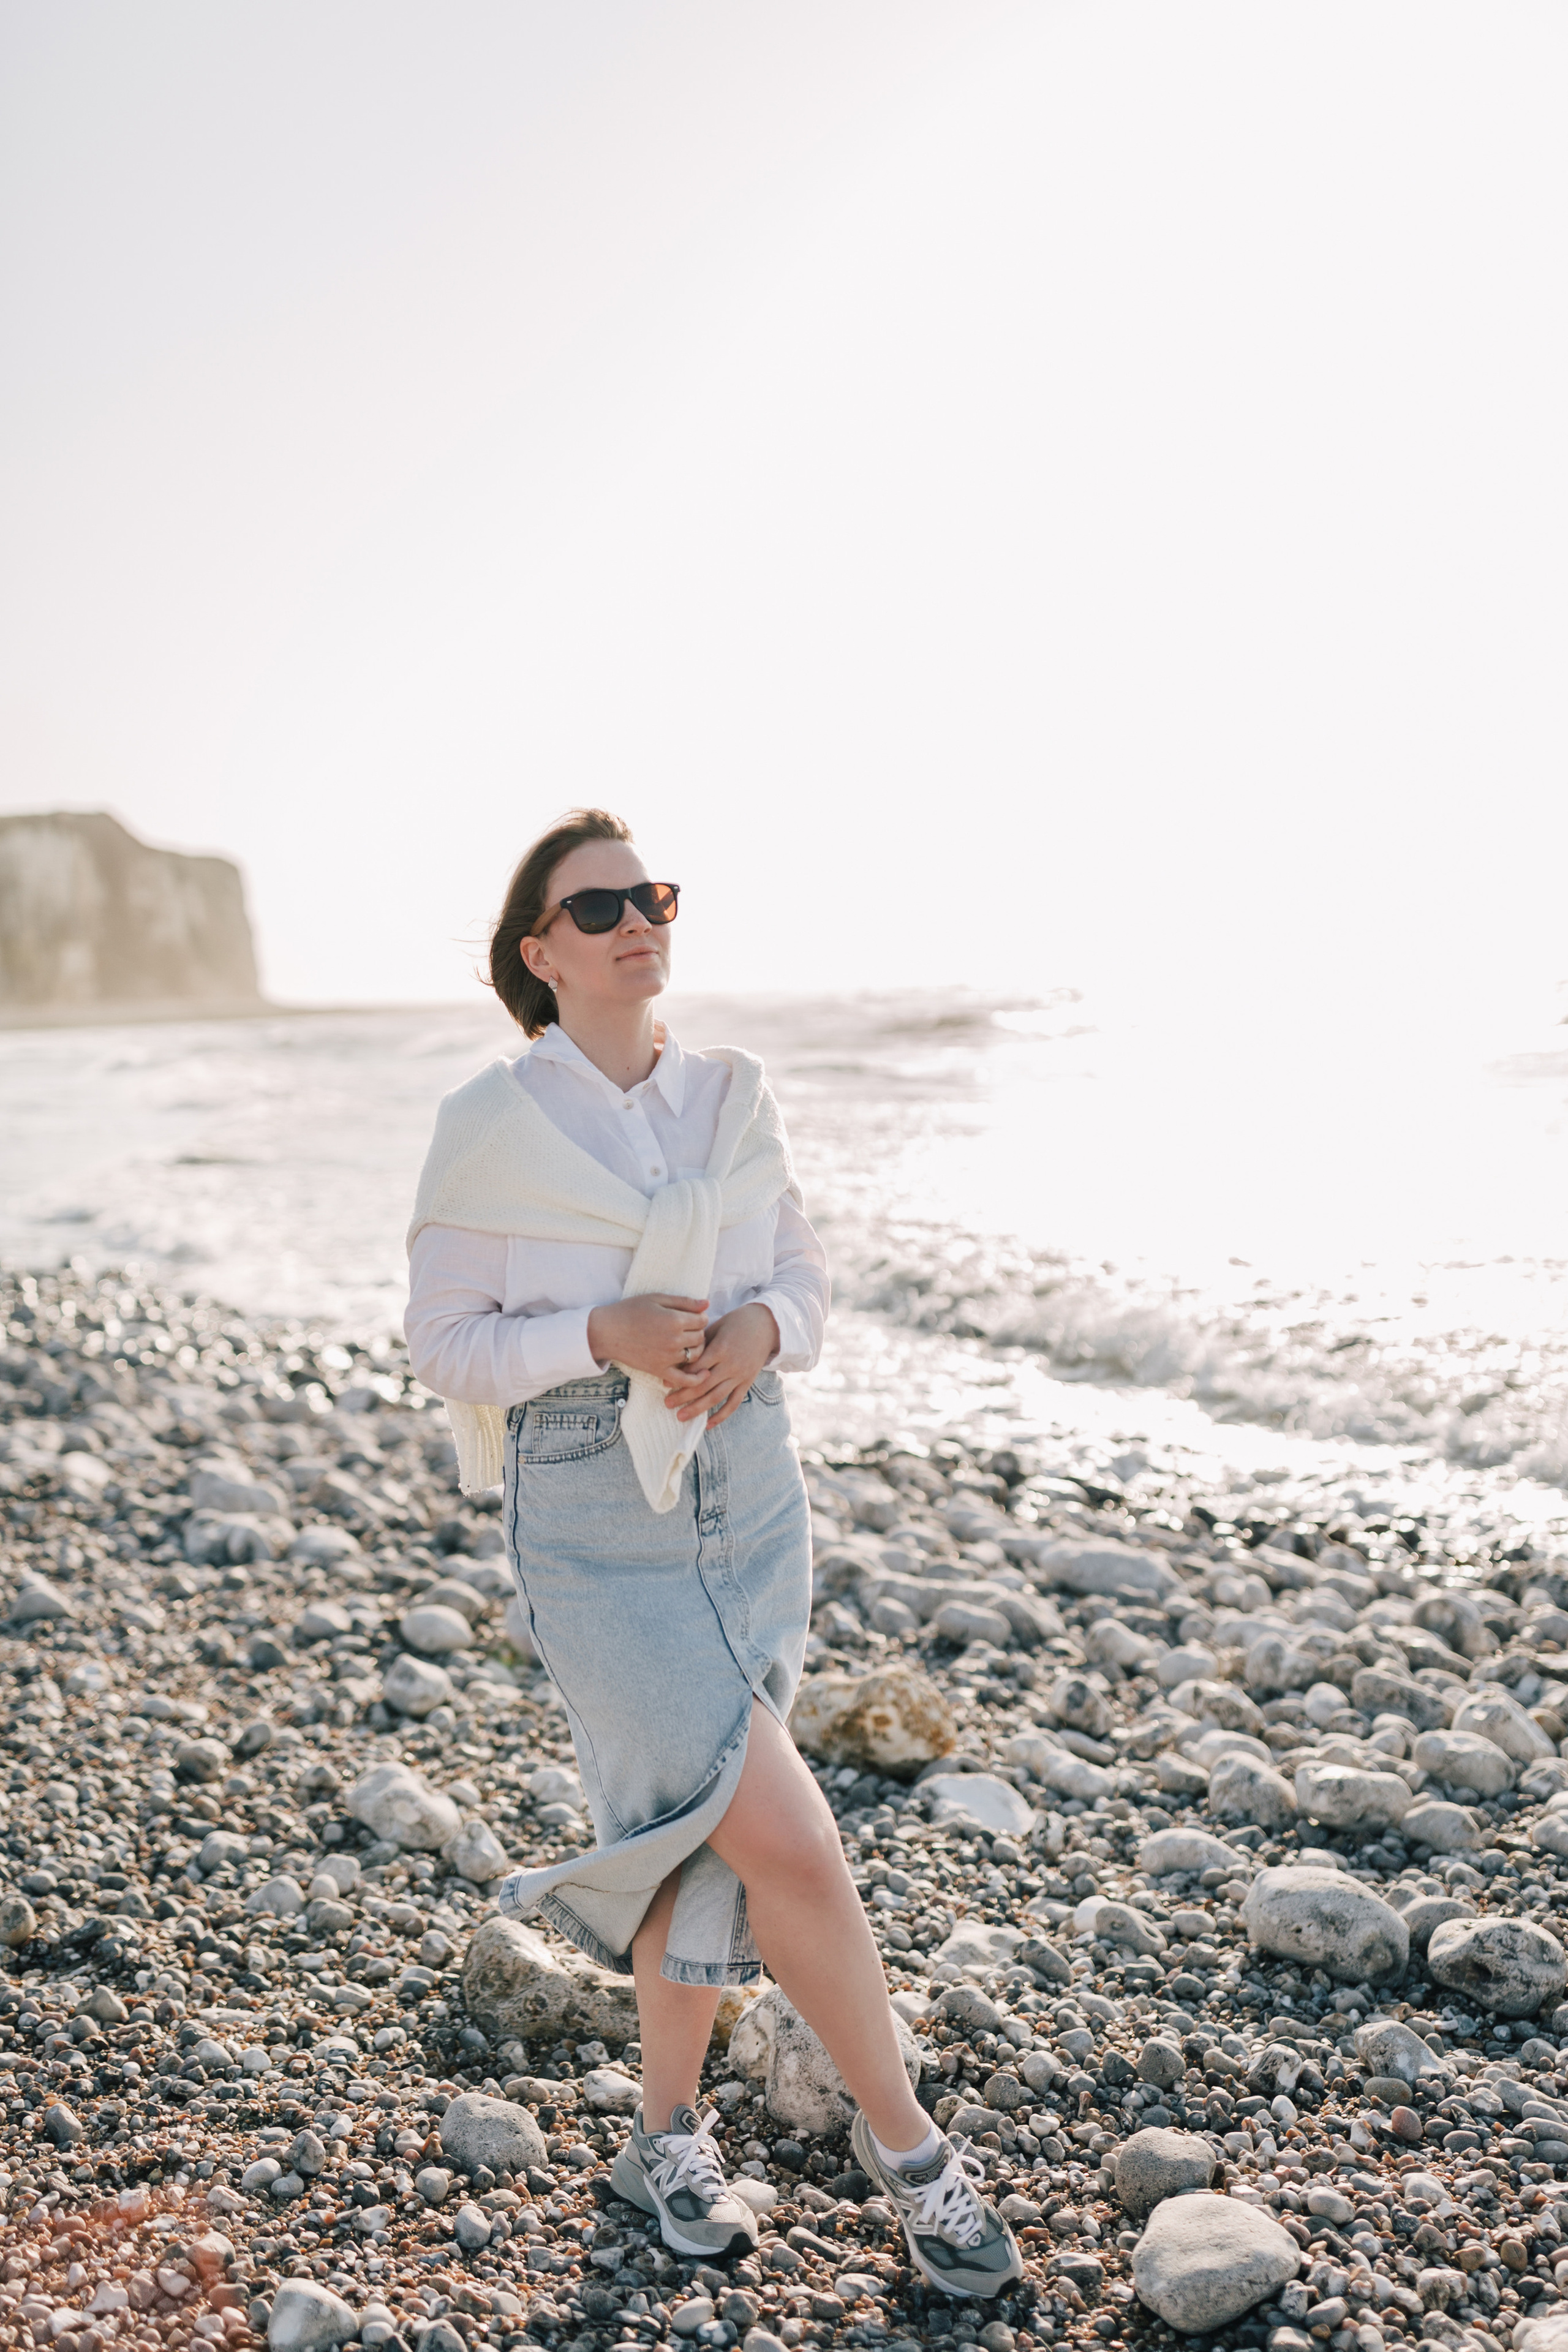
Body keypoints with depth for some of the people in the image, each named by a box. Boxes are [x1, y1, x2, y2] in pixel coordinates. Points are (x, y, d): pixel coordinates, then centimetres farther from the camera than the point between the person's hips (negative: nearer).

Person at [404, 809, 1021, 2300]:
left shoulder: (731, 1096, 5)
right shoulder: (489, 1125, -7)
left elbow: (803, 1272, 12)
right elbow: (445, 1345, -5)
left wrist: (760, 1326, -11)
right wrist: (604, 1334, -21)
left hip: (748, 1486, 5)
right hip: (592, 1509, -4)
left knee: (699, 1829, 13)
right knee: (789, 1844, -8)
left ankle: (667, 2134, 35)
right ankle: (905, 2141, 14)